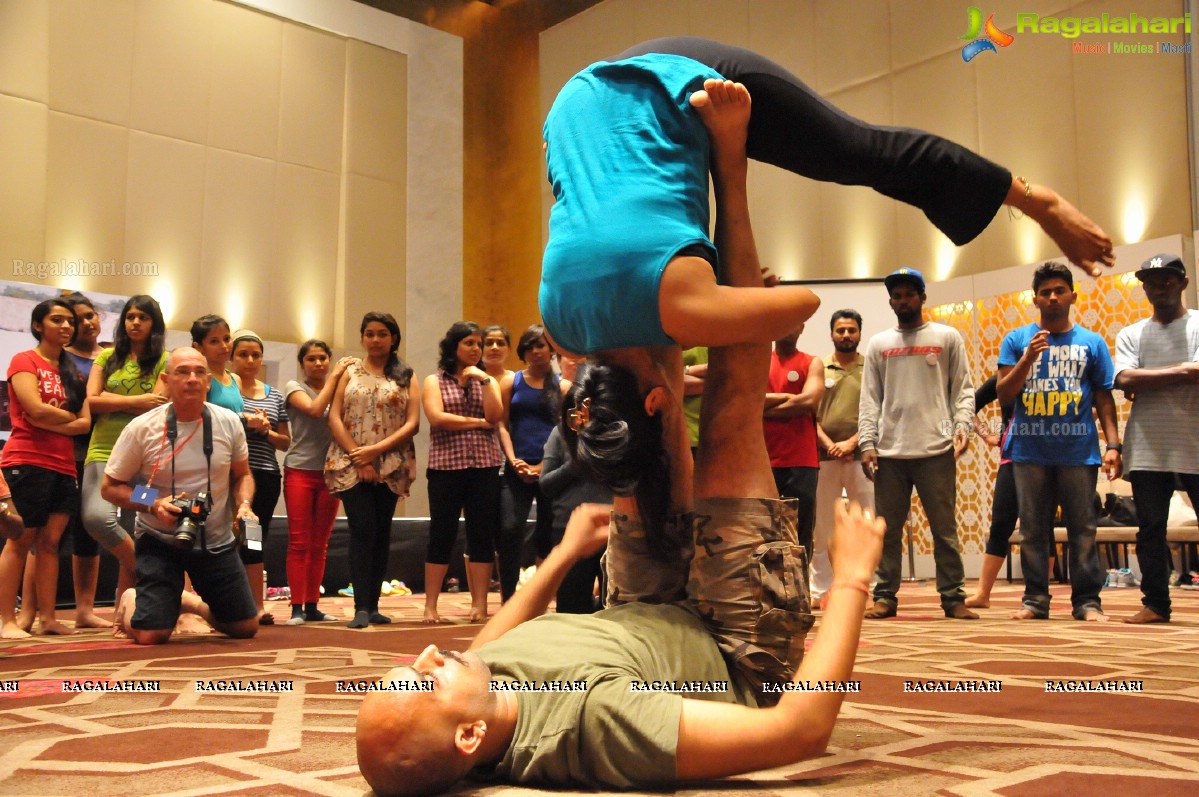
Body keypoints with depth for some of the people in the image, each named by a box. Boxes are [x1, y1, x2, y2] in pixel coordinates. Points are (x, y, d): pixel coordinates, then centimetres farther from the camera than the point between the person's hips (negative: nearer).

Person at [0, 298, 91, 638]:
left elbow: (85, 423, 6)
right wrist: (71, 416, 1)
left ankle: (47, 619, 3)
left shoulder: (72, 371, 18)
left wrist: (51, 422, -8)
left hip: (63, 466, 5)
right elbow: (36, 411, -13)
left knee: (49, 541, 3)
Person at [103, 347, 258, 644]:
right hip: (160, 540, -3)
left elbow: (242, 475, 8)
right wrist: (154, 505, -23)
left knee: (246, 628, 5)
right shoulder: (141, 428, -14)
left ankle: (192, 602, 35)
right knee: (151, 636, -12)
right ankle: (131, 601, 24)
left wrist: (244, 505, -12)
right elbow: (110, 487, -6)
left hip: (217, 542, 3)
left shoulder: (229, 423, -6)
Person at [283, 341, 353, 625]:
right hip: (300, 471, -3)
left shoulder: (339, 387, 12)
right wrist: (334, 376, -11)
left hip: (330, 472, 3)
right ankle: (297, 608, -2)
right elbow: (315, 409, -17)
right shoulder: (294, 387, 3)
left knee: (319, 544, 6)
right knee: (299, 542, -4)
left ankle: (312, 607, 12)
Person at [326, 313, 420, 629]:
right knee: (363, 529, -12)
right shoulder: (349, 372, 11)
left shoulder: (406, 377, 9)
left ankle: (373, 606, 10)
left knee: (382, 532, 3)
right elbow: (334, 418, 2)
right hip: (350, 465, -1)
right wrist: (358, 458, -9)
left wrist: (376, 450, -12)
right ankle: (361, 607, -11)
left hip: (391, 467, 1)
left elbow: (413, 423, 0)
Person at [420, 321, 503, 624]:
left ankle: (479, 605, 8)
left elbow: (495, 416, -3)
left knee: (482, 536, 2)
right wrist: (478, 422, -4)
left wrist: (484, 379, -7)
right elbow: (437, 418, -9)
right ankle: (430, 605, 9)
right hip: (446, 465, -2)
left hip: (485, 466, 2)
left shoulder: (488, 381, 14)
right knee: (441, 534, 1)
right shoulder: (434, 381, 8)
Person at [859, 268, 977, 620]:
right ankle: (885, 597, 12)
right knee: (888, 529, 5)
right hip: (889, 452, 2)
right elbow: (870, 399, 9)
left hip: (936, 450, -2)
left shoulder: (947, 338, 9)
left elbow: (963, 389, 5)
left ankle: (953, 597, 7)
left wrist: (962, 425, -12)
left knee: (945, 528, 1)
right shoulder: (878, 344, 13)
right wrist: (867, 443, -2)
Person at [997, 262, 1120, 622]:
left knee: (1082, 529, 2)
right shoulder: (1017, 340, 8)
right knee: (1033, 529, 4)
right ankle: (1035, 598, 10)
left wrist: (1113, 444, -2)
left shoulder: (1092, 343, 8)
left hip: (1079, 450, 0)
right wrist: (1028, 357, -10)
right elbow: (1004, 394, 3)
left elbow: (1104, 400, 8)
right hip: (1029, 451, 1)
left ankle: (1087, 600, 8)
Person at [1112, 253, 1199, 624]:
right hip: (1147, 449, 3)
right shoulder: (1130, 335, 15)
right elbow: (1125, 380, -3)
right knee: (1150, 529, 6)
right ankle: (1155, 603, 13)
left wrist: (1147, 378, -7)